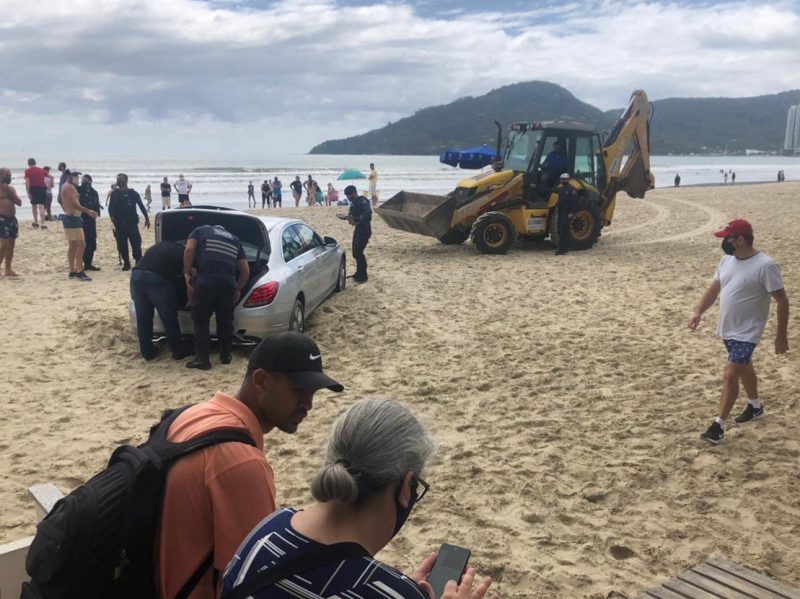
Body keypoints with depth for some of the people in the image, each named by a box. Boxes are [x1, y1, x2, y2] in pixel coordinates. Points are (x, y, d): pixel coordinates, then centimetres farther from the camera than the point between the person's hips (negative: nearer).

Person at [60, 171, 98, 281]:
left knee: (72, 246, 12)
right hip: (73, 218, -11)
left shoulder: (66, 186, 19)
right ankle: (79, 272, -14)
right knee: (81, 245, -12)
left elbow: (63, 205, 25)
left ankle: (72, 272, 15)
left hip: (69, 217, 11)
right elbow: (74, 204, -25)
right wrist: (88, 211, -28)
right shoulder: (70, 187, -14)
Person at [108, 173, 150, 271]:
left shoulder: (133, 193, 6)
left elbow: (141, 206, 7)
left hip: (132, 222, -2)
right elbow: (111, 207, 6)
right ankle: (126, 263, 10)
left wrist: (147, 218, 3)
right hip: (119, 222, 2)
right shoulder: (115, 194, 9)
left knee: (136, 243, -9)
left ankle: (139, 262, -4)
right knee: (122, 244, 1)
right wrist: (112, 216, -13)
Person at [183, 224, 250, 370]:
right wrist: (238, 289, 33)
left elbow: (189, 249, 0)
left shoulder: (200, 230, 22)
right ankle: (225, 355, 25)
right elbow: (245, 271, 22)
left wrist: (187, 274, 6)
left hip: (205, 280, -3)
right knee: (225, 320, 18)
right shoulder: (235, 239, 29)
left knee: (200, 320, 7)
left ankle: (201, 358, 5)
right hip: (228, 281, 3)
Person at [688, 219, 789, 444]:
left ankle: (719, 425, -4)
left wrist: (781, 336, -14)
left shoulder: (765, 266, -21)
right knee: (743, 367, 25)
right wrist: (698, 311, -5)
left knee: (730, 375, -12)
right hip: (727, 329, 8)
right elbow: (714, 289, 10)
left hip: (747, 332, -8)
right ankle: (755, 407, 46)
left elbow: (782, 302, -16)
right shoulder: (727, 260, 1)